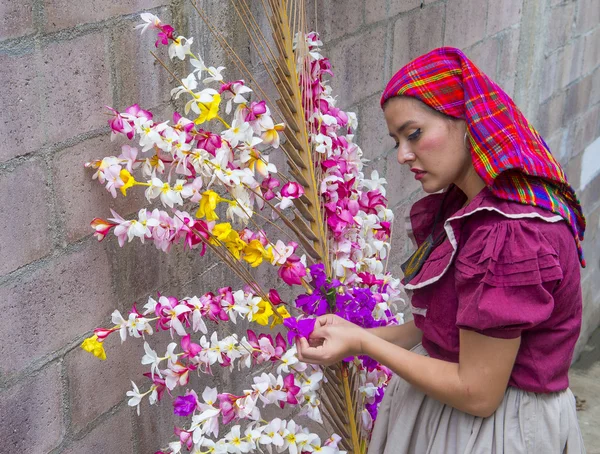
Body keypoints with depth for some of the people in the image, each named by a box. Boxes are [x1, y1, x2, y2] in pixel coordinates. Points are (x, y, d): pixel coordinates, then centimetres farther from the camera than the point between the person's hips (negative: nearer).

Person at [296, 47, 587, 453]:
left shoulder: (509, 236, -28)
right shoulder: (467, 205, 2)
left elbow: (476, 393, -23)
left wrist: (362, 343, -16)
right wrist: (359, 336, -1)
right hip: (443, 412, 8)